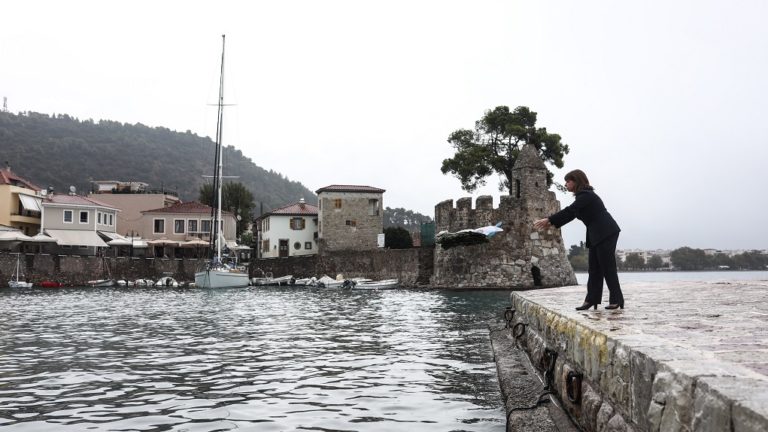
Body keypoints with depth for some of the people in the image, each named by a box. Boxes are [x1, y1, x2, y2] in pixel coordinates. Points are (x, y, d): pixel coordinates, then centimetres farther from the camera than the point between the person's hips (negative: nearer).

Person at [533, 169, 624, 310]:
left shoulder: (586, 196, -15)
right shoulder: (583, 196, 16)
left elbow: (568, 211, -21)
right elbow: (570, 214, 16)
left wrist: (548, 220, -20)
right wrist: (552, 223, 8)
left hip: (606, 234, -10)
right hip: (596, 235, 10)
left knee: (607, 268, -6)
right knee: (594, 269, 7)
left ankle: (617, 300, -1)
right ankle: (591, 299, 7)